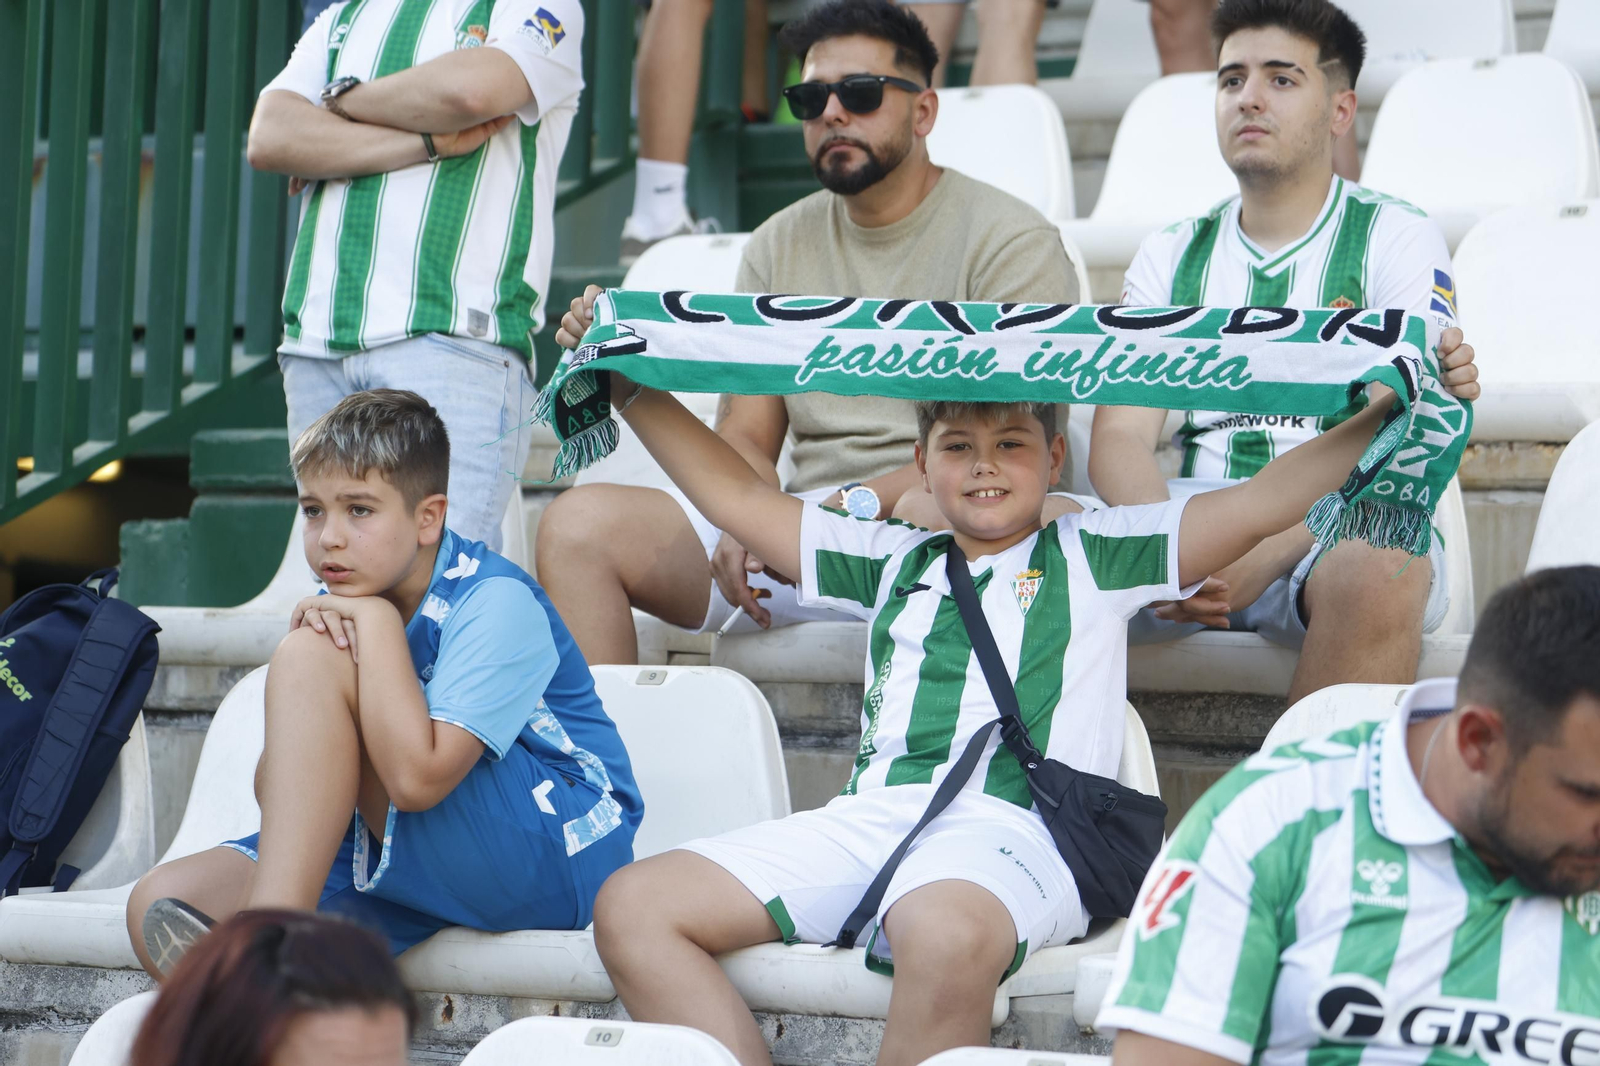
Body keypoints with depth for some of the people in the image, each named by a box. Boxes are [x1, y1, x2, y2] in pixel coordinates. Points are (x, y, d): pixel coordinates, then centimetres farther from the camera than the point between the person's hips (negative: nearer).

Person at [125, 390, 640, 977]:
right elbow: (277, 795, 3)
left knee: (311, 659, -21)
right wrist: (302, 641, -13)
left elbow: (416, 778, -29)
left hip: (557, 857, -8)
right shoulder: (353, 609, 9)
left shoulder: (498, 603, -13)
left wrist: (378, 622, -19)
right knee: (161, 901, -10)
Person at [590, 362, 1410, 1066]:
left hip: (1011, 832, -5)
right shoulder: (891, 562, 30)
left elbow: (1265, 500, 12)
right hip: (869, 819, 5)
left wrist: (1395, 408, 3)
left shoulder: (1096, 555, 20)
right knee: (632, 906, -17)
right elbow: (737, 495, 35)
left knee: (947, 932, -43)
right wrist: (630, 389, 33)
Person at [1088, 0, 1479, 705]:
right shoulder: (1169, 256, 18)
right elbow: (1119, 439, 7)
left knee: (1376, 571, -38)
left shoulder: (1396, 238, 6)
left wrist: (1267, 554, -23)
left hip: (1344, 522, -3)